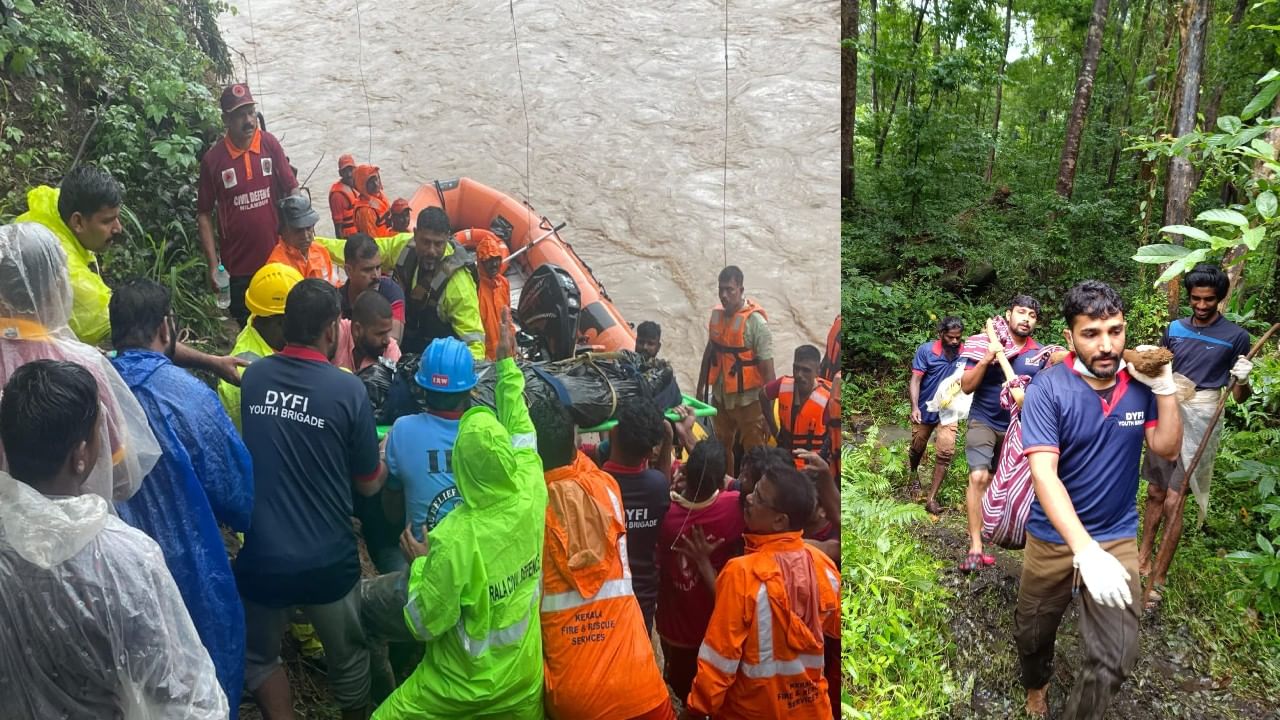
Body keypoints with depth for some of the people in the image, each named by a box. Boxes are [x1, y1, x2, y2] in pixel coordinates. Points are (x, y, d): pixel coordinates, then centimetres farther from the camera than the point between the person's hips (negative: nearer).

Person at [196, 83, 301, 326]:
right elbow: (204, 215, 0)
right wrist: (213, 265, -4)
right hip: (238, 267, -1)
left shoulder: (270, 144, -3)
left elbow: (292, 191, 2)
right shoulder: (212, 159, -6)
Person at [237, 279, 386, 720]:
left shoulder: (253, 377, -7)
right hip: (327, 561, -2)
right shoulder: (348, 390, -17)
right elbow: (369, 485, -6)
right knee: (347, 659, 22)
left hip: (261, 556, 2)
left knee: (257, 655, 27)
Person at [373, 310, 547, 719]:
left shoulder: (454, 538, -32)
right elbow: (521, 431, 0)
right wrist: (507, 364, 8)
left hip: (463, 686, -4)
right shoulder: (531, 497, -20)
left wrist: (421, 562, -6)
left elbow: (425, 624, -19)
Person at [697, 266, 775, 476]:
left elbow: (767, 368, -16)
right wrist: (701, 386, 17)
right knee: (721, 449, 22)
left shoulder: (756, 322, -19)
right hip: (720, 397, 6)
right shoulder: (716, 314, 0)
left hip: (747, 400, -6)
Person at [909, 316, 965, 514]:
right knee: (917, 448, 17)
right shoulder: (926, 350, -15)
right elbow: (916, 379, -16)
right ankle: (914, 474, 50)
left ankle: (931, 498, -2)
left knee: (946, 453, -10)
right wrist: (914, 407, -25)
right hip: (925, 409, 0)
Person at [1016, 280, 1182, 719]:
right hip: (1054, 537, -2)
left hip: (1118, 537, 2)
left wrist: (1165, 387, -15)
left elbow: (1166, 449, 0)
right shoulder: (1048, 389, -20)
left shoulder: (1139, 383, -7)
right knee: (1032, 634, 19)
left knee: (1116, 657, -3)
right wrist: (1085, 549, -38)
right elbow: (1043, 474, -28)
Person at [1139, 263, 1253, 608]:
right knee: (1155, 491, 12)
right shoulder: (1175, 328, 5)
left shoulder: (1235, 336, -5)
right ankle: (1143, 558, 28)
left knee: (1173, 501, -6)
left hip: (1200, 420, -4)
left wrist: (1242, 379, -21)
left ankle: (1157, 581, 2)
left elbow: (1239, 397, -1)